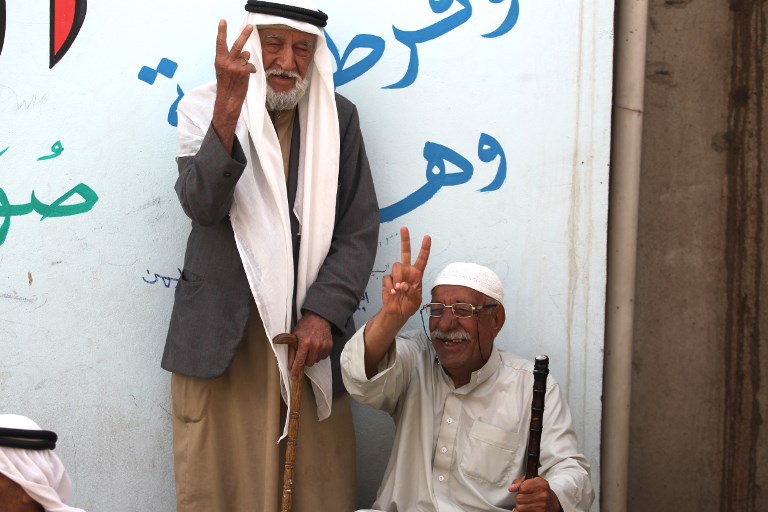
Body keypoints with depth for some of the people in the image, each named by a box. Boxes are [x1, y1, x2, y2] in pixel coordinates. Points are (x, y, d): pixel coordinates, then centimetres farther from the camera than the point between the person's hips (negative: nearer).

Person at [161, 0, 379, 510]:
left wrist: (324, 312, -7)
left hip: (309, 333, 2)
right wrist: (228, 111, -27)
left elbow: (360, 229, 6)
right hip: (221, 334, -1)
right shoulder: (204, 108, 2)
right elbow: (201, 205, -14)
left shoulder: (339, 117, 8)